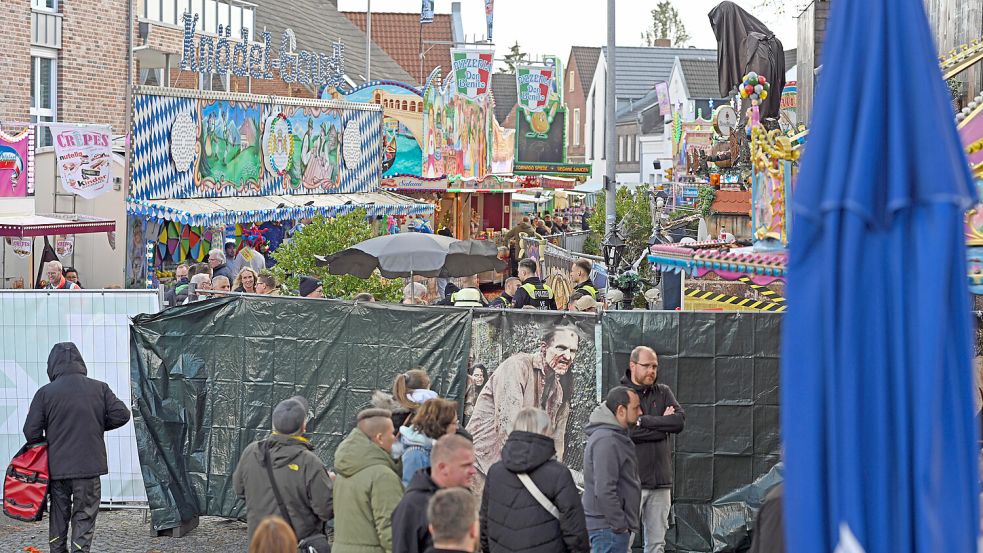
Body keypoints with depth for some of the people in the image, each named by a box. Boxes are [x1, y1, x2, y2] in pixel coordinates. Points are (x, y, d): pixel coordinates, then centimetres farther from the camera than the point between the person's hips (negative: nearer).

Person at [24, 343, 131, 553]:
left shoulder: (45, 393, -4)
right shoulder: (99, 388, 0)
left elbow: (31, 431, -5)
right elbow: (121, 414, 0)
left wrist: (45, 447, 14)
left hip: (56, 467, 1)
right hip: (89, 465, 0)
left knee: (58, 516, 14)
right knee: (84, 516, 4)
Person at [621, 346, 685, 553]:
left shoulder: (663, 393, 13)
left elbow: (680, 420, -3)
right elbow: (628, 431, -15)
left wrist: (645, 421, -10)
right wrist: (663, 424, -5)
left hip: (661, 481, 5)